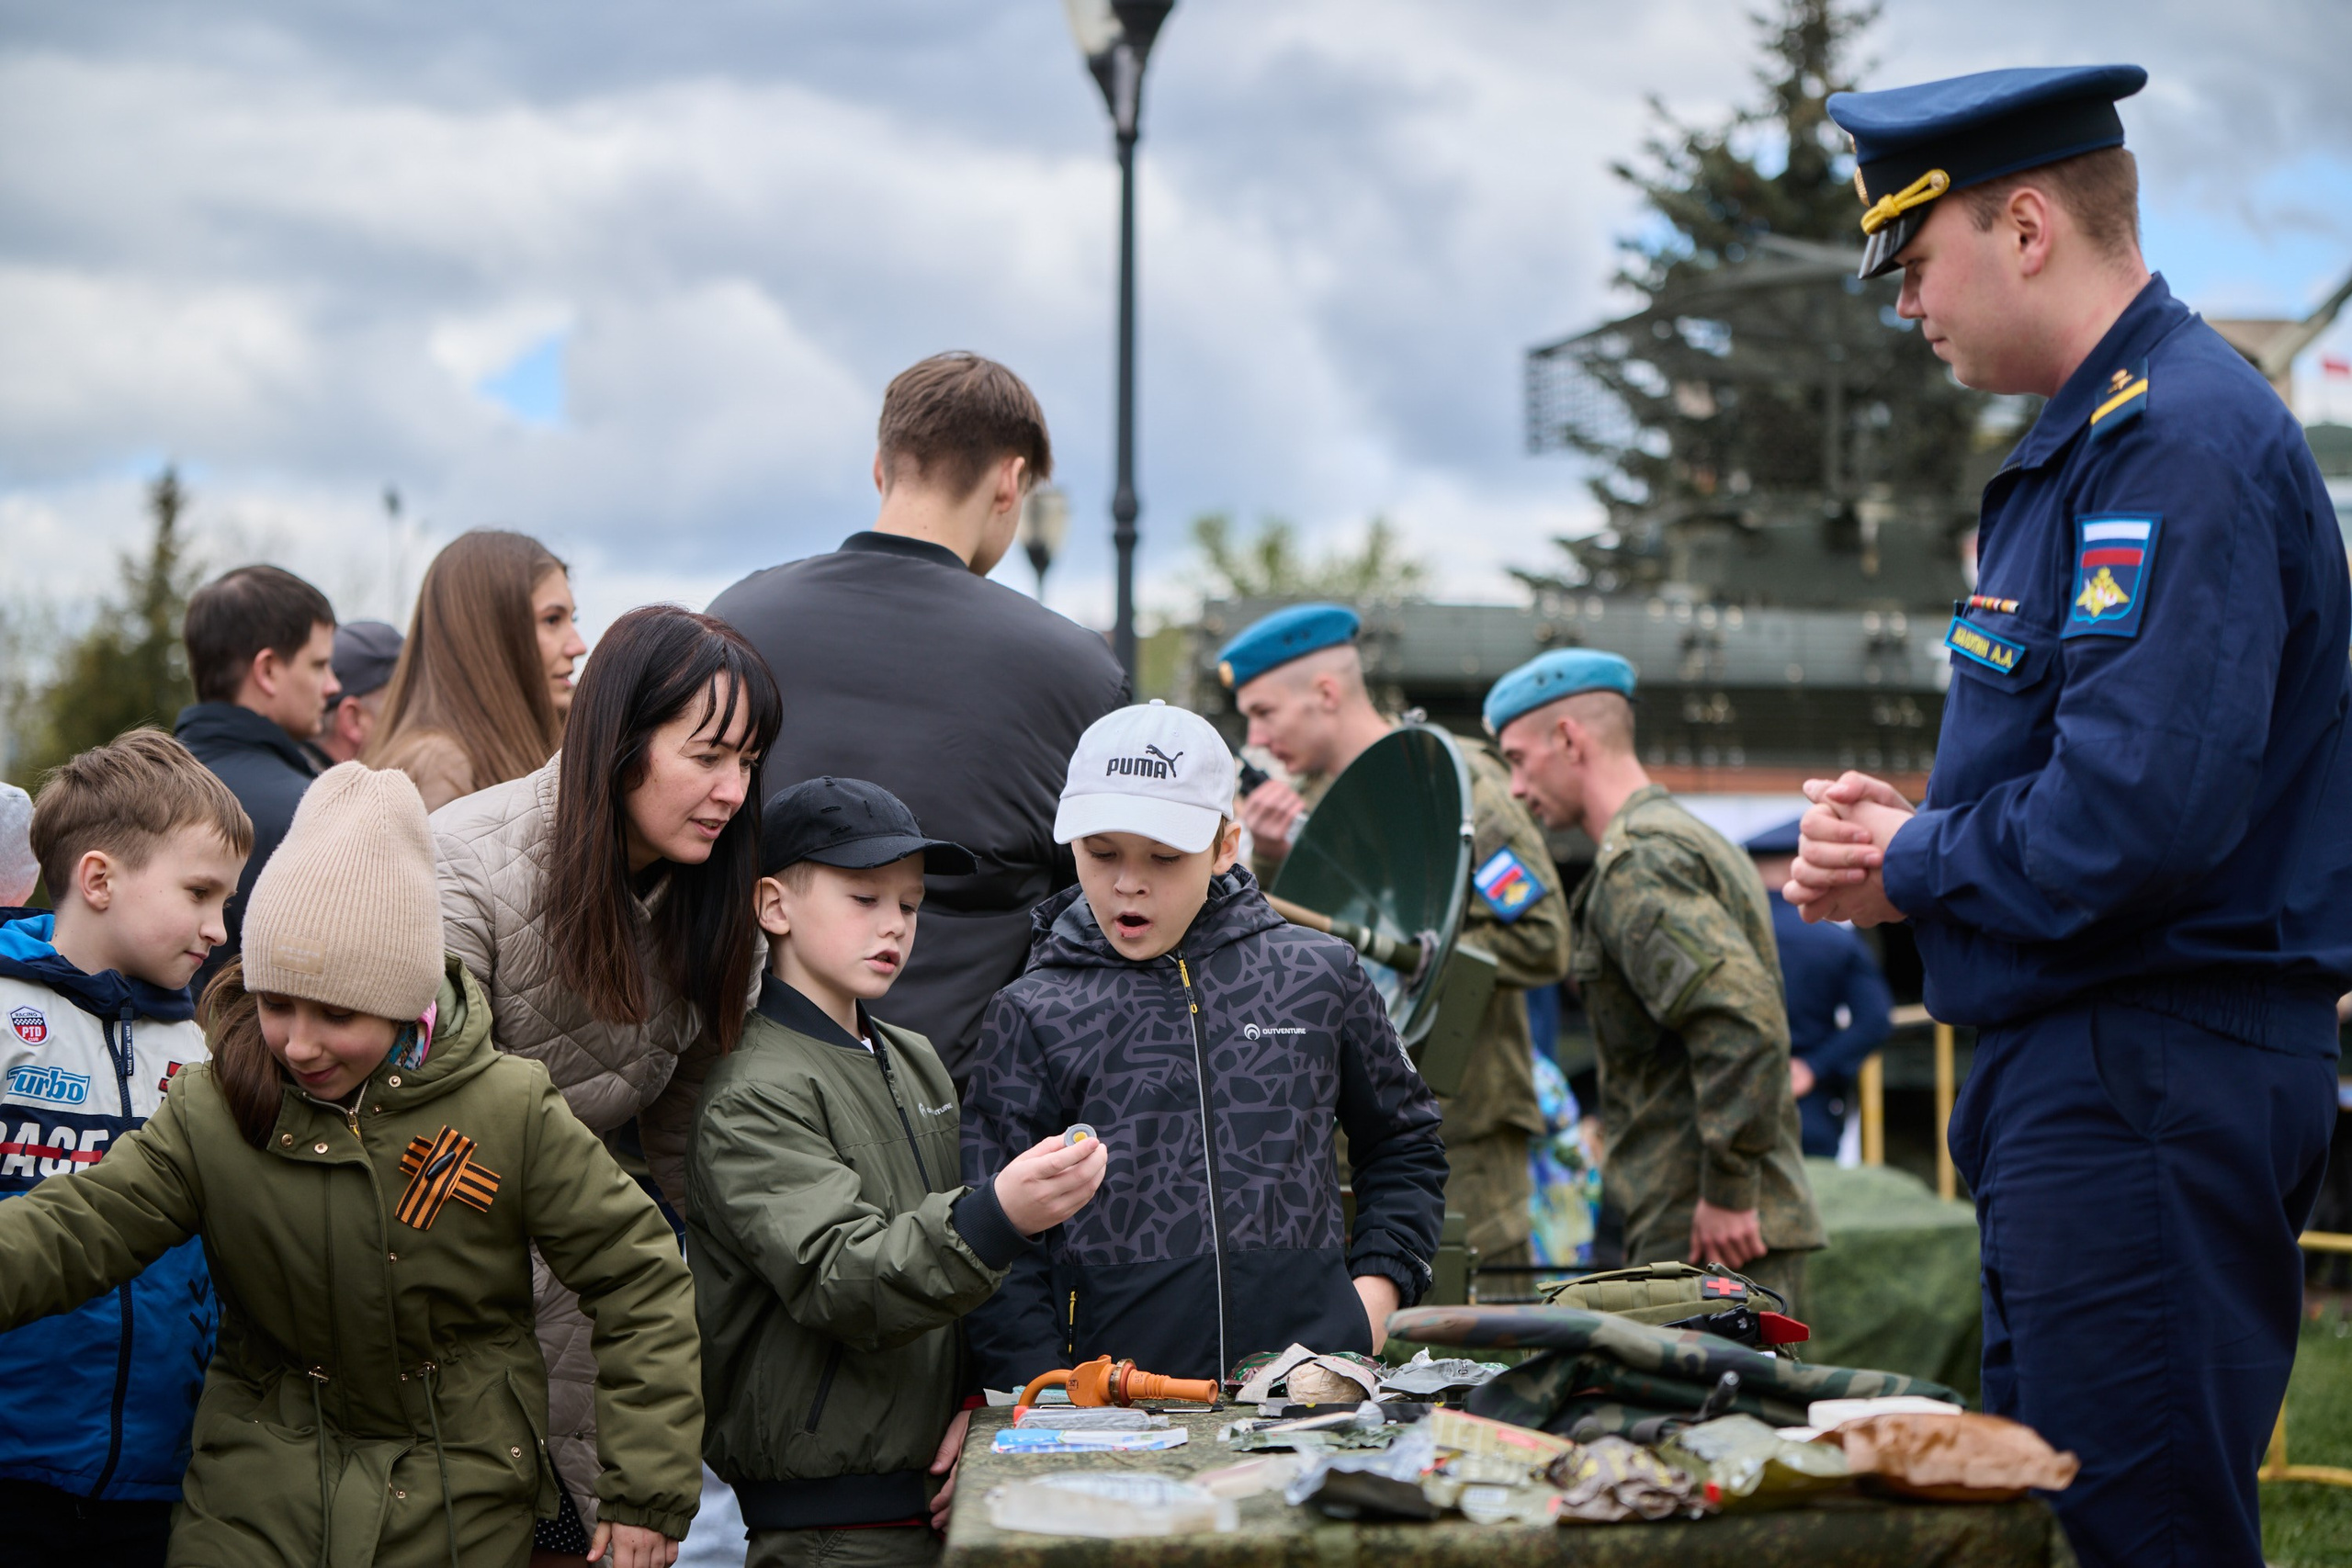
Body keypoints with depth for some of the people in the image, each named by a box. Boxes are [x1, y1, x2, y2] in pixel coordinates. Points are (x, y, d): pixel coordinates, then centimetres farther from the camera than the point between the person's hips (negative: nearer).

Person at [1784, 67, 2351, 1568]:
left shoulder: (2183, 443, -17)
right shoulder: (2099, 436, 17)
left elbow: (2134, 818, -27)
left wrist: (1913, 866, -10)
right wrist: (1909, 829, 6)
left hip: (2151, 1090, -11)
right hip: (2078, 1072, 11)